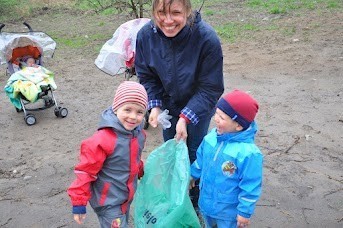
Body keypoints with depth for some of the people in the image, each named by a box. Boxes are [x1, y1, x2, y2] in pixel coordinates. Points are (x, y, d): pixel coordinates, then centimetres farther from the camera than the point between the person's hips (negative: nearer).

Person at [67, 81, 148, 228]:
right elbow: (85, 172, -22)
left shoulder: (138, 133, -6)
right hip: (108, 202, -7)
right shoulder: (103, 140, -29)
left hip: (127, 198, 7)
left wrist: (141, 173, 27)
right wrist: (79, 203, -18)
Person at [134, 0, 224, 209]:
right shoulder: (145, 35, -22)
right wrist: (155, 105, -19)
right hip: (169, 104, 4)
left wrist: (186, 117, -28)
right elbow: (146, 76, -6)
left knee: (194, 154, 8)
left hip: (198, 107, -3)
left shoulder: (207, 38, -34)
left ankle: (195, 203, 36)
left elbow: (210, 88, -24)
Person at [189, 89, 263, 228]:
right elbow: (201, 158, 7)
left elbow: (250, 188, -23)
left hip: (228, 211, -6)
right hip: (206, 201, 6)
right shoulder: (212, 136, -12)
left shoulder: (248, 153, -33)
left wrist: (245, 212, -15)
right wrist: (193, 174, 19)